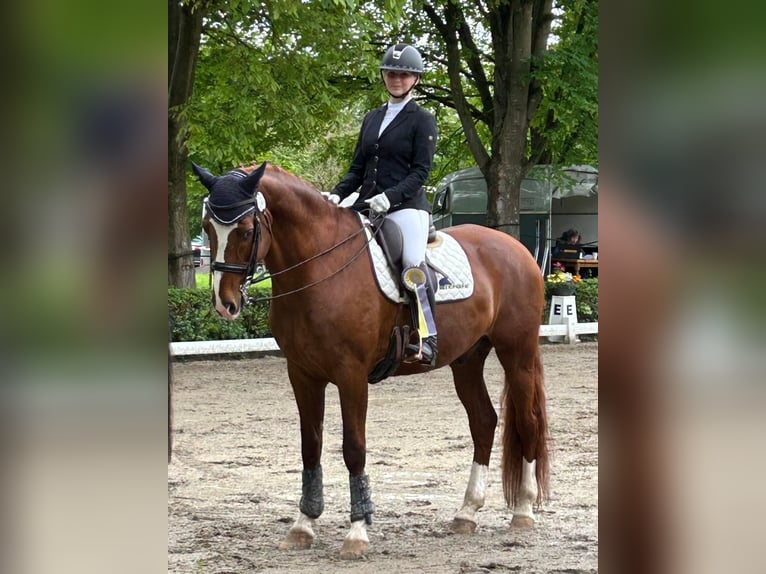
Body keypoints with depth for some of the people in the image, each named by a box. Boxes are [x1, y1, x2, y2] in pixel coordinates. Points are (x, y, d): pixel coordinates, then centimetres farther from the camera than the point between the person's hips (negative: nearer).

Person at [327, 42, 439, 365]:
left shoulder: (422, 120, 2)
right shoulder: (372, 118, 20)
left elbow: (420, 171, -7)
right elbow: (358, 168, 19)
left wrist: (390, 196, -22)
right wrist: (338, 194, 1)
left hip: (406, 206, -7)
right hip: (367, 206, 7)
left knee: (413, 263, -27)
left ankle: (427, 338, -27)